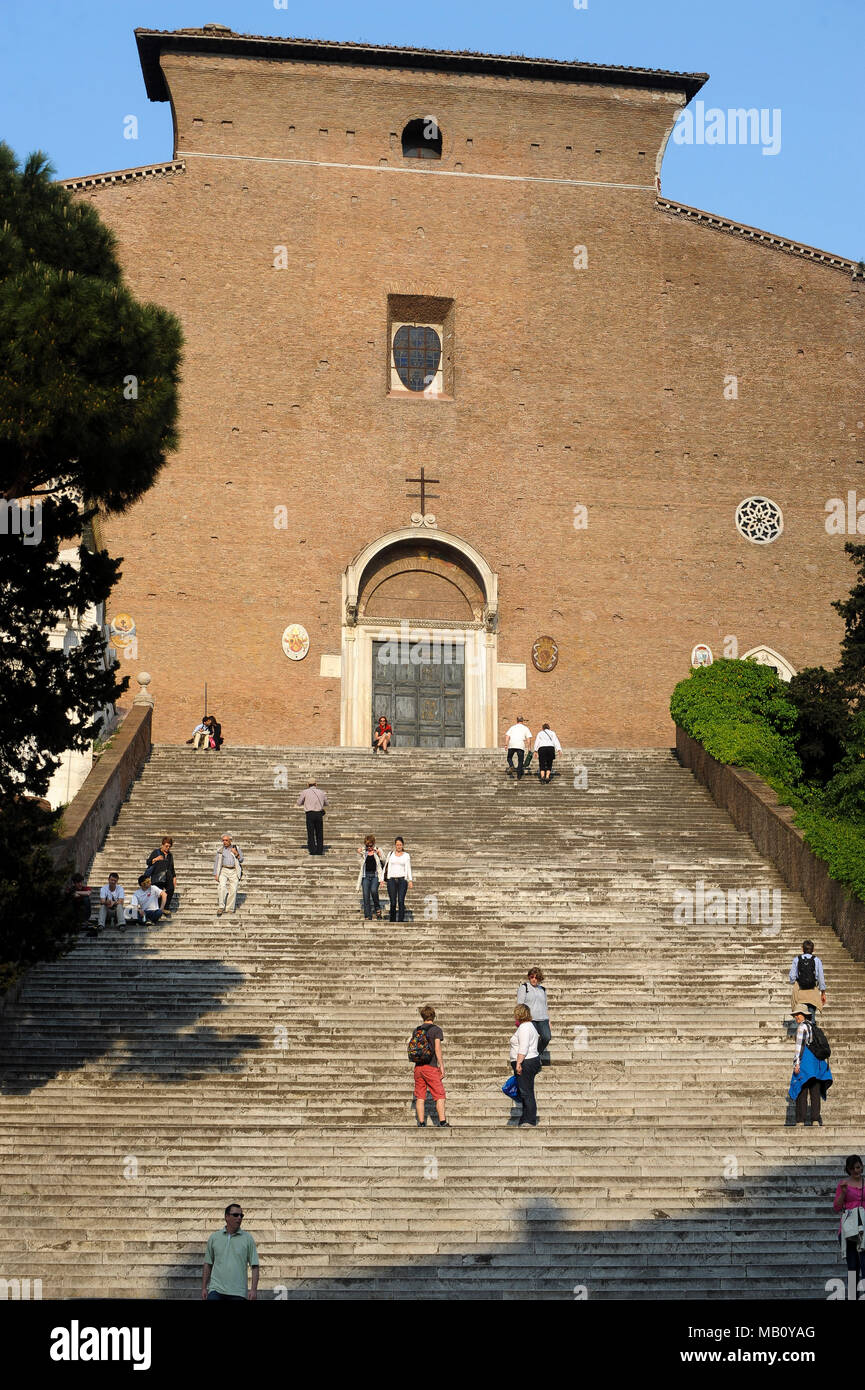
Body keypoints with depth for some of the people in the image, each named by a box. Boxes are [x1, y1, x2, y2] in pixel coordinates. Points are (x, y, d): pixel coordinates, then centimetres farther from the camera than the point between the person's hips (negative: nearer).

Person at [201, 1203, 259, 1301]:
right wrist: (204, 1287, 6)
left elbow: (255, 1266, 2)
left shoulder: (248, 1238, 4)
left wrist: (254, 1289, -8)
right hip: (216, 1289, 0)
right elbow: (208, 1264, 12)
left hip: (238, 1293, 0)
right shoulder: (214, 1237, 9)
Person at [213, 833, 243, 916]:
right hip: (223, 871, -1)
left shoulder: (235, 848, 7)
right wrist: (215, 875, 2)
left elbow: (241, 860, 8)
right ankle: (221, 907, -22)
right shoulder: (220, 851, 7)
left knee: (233, 890, -5)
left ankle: (230, 910, 2)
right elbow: (216, 863, 10)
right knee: (222, 887, -22)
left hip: (234, 872, 1)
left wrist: (236, 854, -10)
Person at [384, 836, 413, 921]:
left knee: (401, 901, -12)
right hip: (392, 879, 1)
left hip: (402, 880, -1)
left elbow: (408, 869, 7)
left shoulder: (406, 855, 9)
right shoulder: (391, 854, 10)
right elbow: (386, 866, 10)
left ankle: (401, 920, -11)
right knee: (393, 902, -1)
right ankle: (392, 921, 14)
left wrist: (410, 881, -4)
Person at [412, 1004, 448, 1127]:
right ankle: (442, 1122, -9)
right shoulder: (436, 1030, -3)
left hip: (418, 1067, 5)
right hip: (431, 1067, -5)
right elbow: (437, 1049, -10)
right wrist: (442, 1066, -8)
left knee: (420, 1096, 6)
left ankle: (421, 1122, 3)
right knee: (439, 1095, -1)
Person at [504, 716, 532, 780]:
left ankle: (511, 766, -13)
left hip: (511, 745, 1)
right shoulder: (525, 728, 15)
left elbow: (507, 736, 7)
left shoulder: (512, 727, 20)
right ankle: (518, 776, 2)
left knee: (509, 757, 18)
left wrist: (506, 744, 2)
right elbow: (528, 738, 5)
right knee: (520, 761, 6)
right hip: (521, 745, -1)